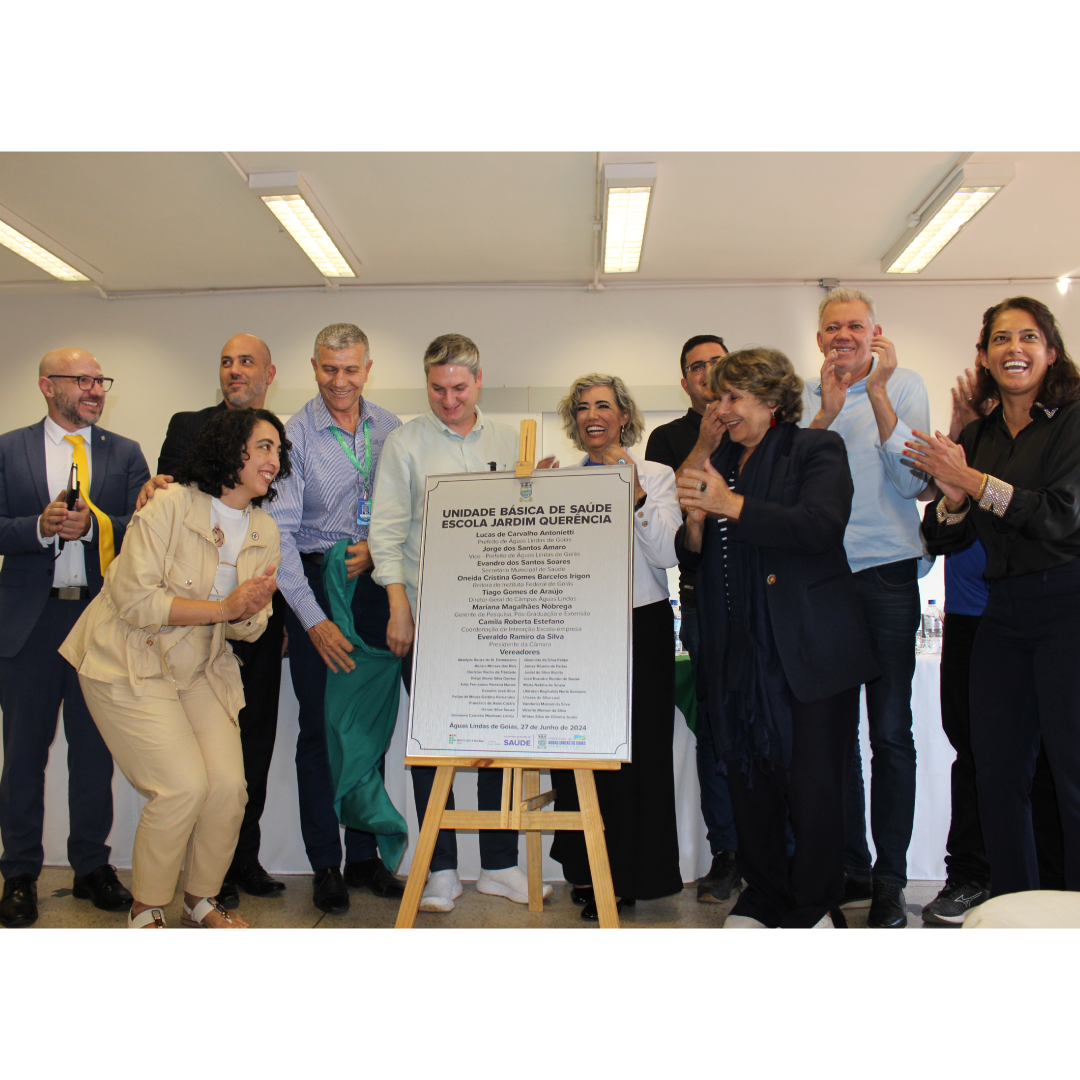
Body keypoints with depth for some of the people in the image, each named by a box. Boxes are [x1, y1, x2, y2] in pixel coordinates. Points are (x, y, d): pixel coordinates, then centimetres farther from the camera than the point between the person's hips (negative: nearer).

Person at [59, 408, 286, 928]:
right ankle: (145, 909, 9)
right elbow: (135, 600, -21)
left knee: (229, 785, -8)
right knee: (184, 785, -16)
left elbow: (250, 626, 7)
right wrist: (223, 607, -23)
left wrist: (248, 614, -17)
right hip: (130, 664, -5)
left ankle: (201, 900, 17)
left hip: (200, 669, 6)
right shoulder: (169, 505, -17)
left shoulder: (265, 531, 2)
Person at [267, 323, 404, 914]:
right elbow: (280, 531, -12)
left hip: (375, 584, 3)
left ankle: (365, 856, 20)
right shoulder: (294, 434, -6)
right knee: (320, 726, 2)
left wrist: (379, 546, -9)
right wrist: (314, 619, -19)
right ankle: (325, 864, 15)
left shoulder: (390, 430, 6)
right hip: (313, 585, -3)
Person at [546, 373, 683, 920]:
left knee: (634, 749, 1)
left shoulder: (655, 476, 3)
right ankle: (586, 871, 19)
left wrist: (635, 496, -18)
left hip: (641, 628, -2)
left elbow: (668, 554, -9)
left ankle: (628, 875, 15)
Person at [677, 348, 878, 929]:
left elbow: (822, 526, -18)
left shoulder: (818, 449, 0)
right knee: (748, 778, 11)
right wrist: (695, 519, -7)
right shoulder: (717, 462, 15)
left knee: (813, 786, 2)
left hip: (808, 651, -5)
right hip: (738, 652, 5)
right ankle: (764, 896, 28)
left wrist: (732, 505, -19)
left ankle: (813, 907, 18)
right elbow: (693, 555, 15)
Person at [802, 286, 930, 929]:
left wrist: (876, 394, -14)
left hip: (886, 575, -2)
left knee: (891, 731, 1)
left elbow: (912, 480, -8)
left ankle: (890, 881, 12)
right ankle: (851, 870, 21)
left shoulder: (905, 385, 3)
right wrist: (825, 413, -12)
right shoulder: (804, 398, 10)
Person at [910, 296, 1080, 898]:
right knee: (999, 775, 9)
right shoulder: (976, 436, 13)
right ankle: (1012, 907, 22)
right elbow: (945, 540, 11)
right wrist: (953, 494, -10)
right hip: (1002, 616, 6)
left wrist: (971, 480, -16)